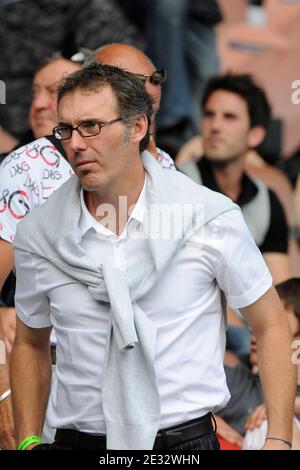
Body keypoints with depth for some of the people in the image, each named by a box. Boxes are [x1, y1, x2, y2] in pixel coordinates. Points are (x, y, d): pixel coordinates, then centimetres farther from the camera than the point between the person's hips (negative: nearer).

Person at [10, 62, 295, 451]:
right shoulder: (38, 233, 3)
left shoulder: (211, 218, -4)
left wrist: (277, 440, -4)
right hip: (76, 439, 2)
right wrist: (29, 443, 7)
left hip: (184, 437, -2)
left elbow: (271, 325, 4)